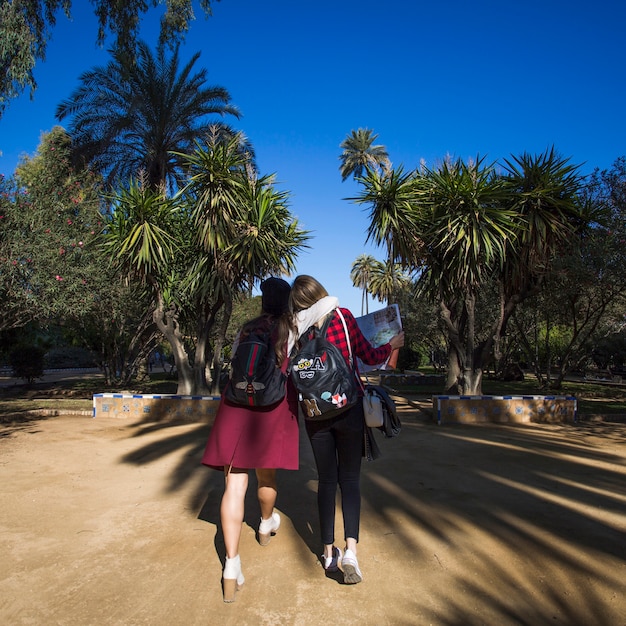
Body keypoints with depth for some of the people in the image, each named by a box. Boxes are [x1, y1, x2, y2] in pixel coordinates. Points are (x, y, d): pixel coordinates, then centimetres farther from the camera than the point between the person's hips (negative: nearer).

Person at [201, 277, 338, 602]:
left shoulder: (246, 329, 14)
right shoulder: (294, 325, 4)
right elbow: (331, 301, 1)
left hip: (236, 403, 2)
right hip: (273, 406, -2)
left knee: (235, 484, 0)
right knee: (266, 474, 20)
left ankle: (232, 566, -3)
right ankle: (266, 525, 46)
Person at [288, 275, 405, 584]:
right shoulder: (342, 316, -8)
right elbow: (370, 357, -3)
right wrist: (392, 344, 15)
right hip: (349, 407, -1)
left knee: (326, 480, 14)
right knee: (350, 478, 10)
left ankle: (329, 552, 22)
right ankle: (350, 549, -4)